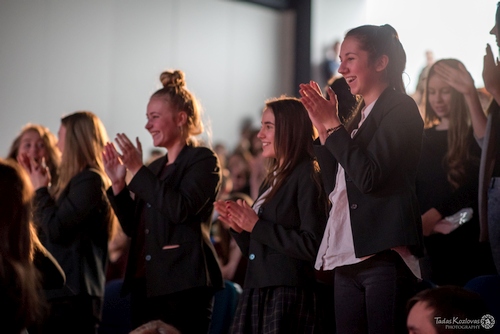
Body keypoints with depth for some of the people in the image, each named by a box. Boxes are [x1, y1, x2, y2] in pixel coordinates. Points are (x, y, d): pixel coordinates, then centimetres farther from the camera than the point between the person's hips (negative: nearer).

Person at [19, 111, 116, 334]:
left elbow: (55, 229, -17)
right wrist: (38, 185, 20)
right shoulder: (79, 180, 17)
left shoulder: (89, 180, -13)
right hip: (64, 290, 10)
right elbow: (45, 225, 22)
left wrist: (40, 190, -3)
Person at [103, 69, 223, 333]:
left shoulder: (203, 160, -3)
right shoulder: (155, 167, 18)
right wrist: (118, 183, 7)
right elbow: (133, 228, 18)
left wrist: (137, 170, -15)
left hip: (183, 286, -7)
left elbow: (180, 209, -19)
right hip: (145, 284, 7)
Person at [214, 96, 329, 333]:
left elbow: (312, 245, -18)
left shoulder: (307, 176, -7)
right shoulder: (271, 180, 17)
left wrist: (257, 226, -14)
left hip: (288, 294, -8)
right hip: (256, 291, 8)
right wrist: (239, 227, 2)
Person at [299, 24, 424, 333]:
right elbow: (334, 186, 18)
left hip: (384, 256, -8)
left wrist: (333, 126, -7)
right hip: (347, 259, 8)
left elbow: (369, 177, -16)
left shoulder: (400, 109, -3)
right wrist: (323, 127, 11)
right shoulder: (359, 116, 20)